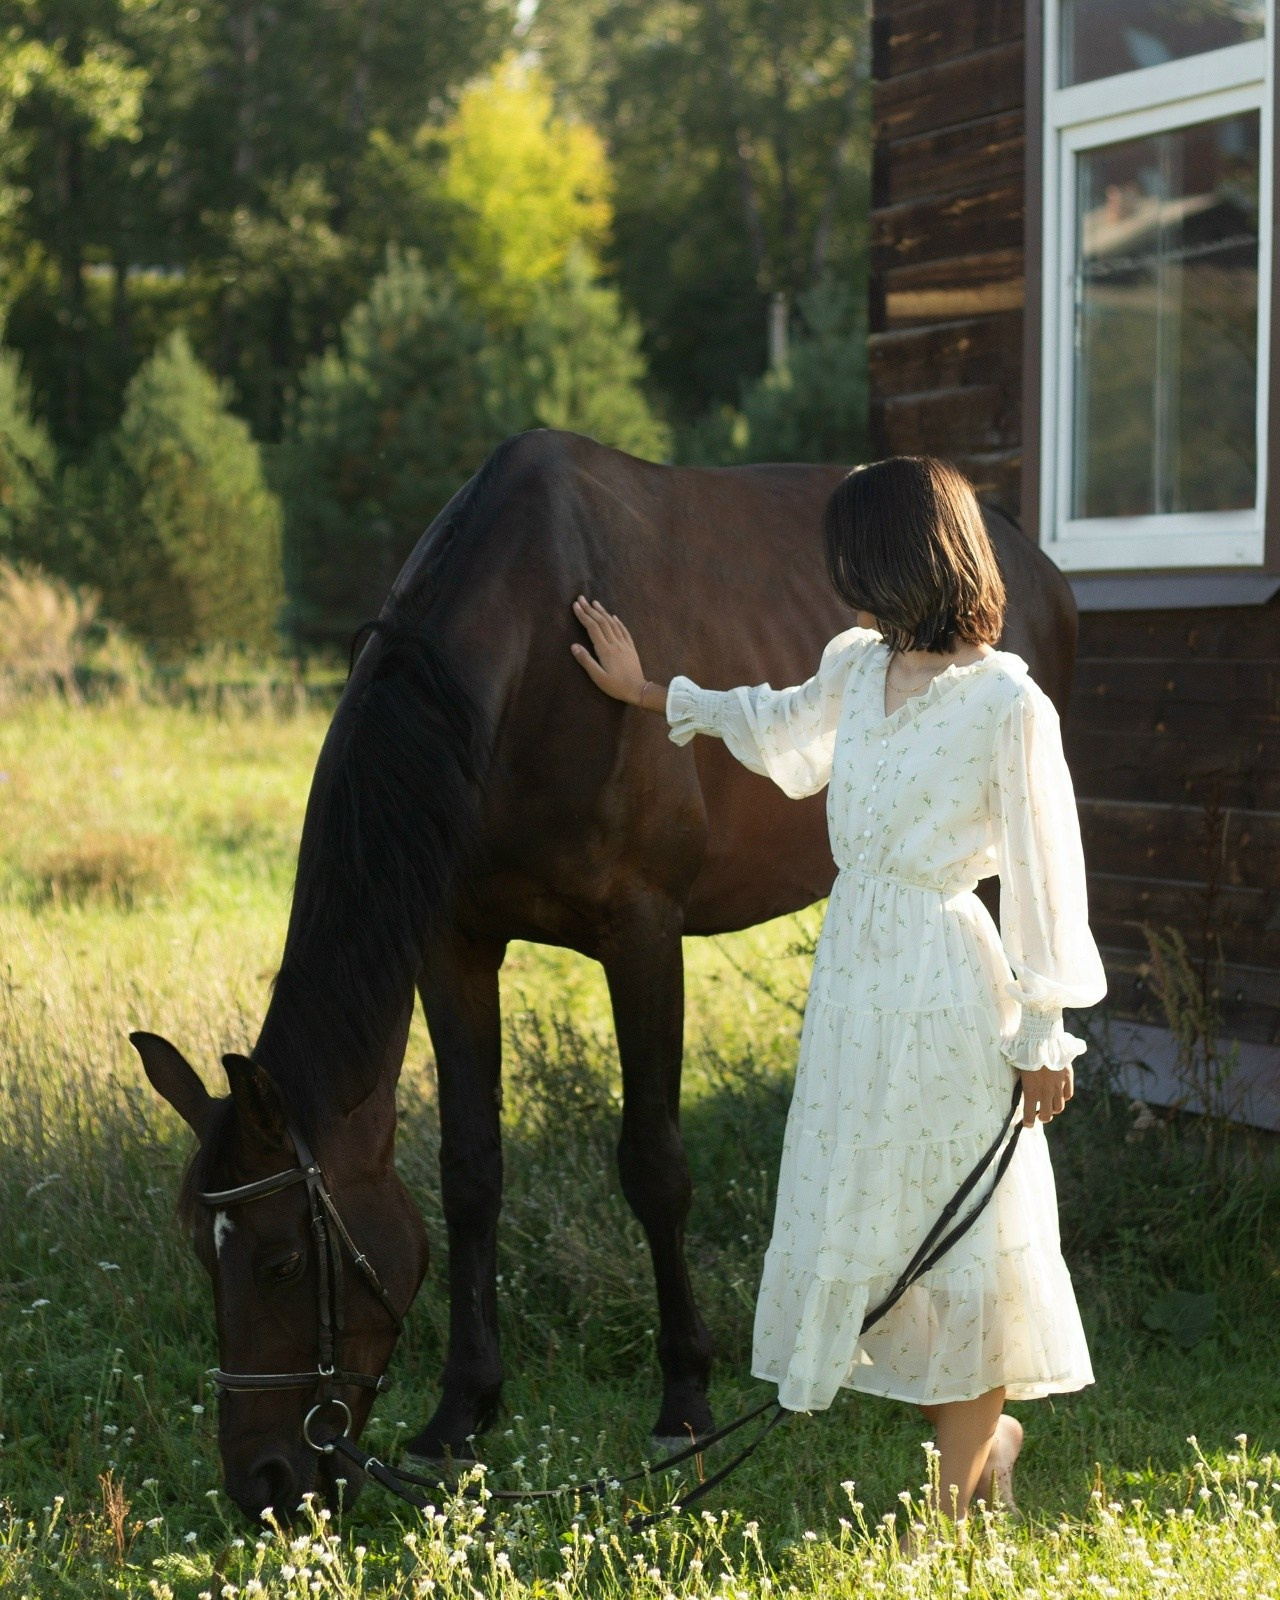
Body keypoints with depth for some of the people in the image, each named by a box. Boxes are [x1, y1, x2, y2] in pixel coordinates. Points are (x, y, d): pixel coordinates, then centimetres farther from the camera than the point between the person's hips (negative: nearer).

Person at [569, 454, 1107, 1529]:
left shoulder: (1007, 704, -15)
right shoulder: (858, 669, 6)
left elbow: (1043, 875, -12)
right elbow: (775, 728, 28)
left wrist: (1043, 1036, -10)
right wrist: (646, 693, 37)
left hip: (948, 987, -8)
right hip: (853, 971, 8)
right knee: (860, 1204, 12)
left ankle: (957, 1489, 16)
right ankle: (983, 1431, 30)